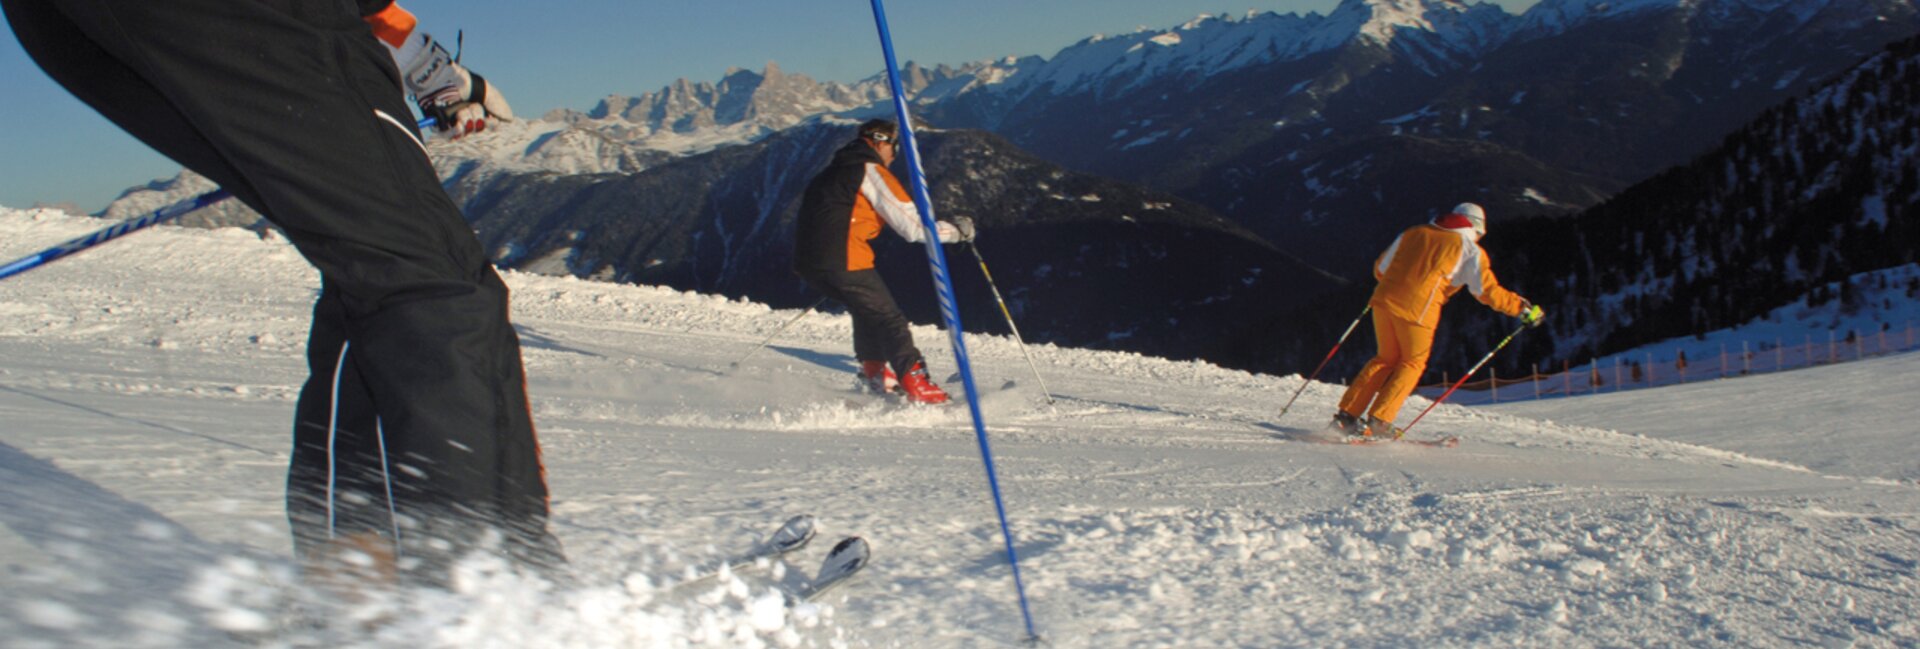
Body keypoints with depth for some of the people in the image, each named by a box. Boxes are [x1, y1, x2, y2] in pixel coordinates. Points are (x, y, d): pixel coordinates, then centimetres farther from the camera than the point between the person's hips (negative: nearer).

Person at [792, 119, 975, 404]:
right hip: (844, 261, -9)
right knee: (889, 318, -4)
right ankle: (916, 385, -13)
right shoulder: (872, 172, -3)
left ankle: (874, 373, 29)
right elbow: (913, 226, -8)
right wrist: (956, 230, 3)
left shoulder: (834, 170, 24)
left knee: (867, 309, 26)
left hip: (807, 260, 9)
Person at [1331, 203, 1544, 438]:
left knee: (1387, 358, 19)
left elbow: (1381, 268, 24)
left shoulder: (1414, 232, 22)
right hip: (1417, 309, -5)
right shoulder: (1470, 250, 9)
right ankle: (1379, 421, 7)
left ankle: (1347, 414, 13)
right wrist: (1523, 308, 12)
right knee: (1412, 363, 14)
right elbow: (1488, 291, 2)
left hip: (1385, 298, 5)